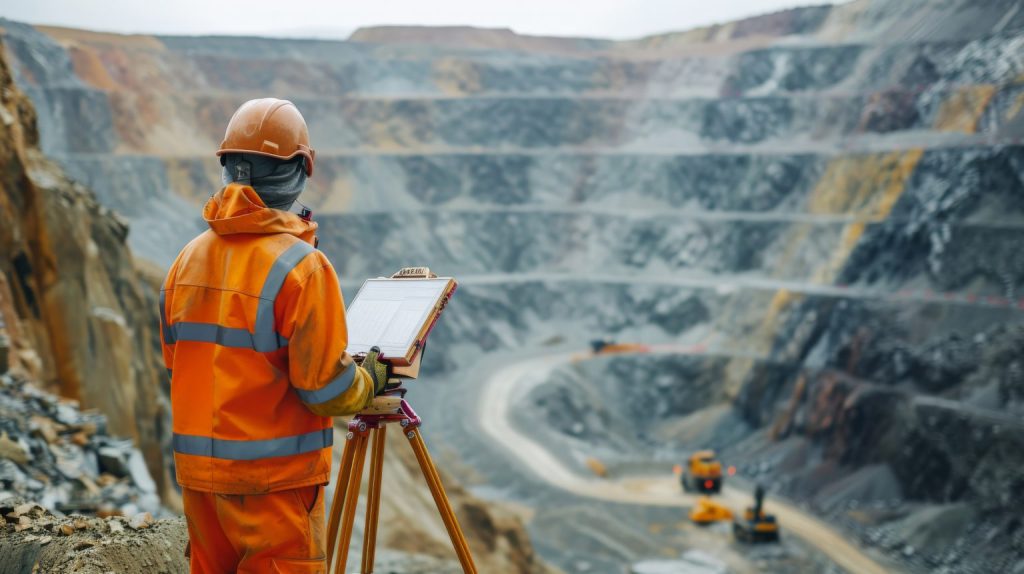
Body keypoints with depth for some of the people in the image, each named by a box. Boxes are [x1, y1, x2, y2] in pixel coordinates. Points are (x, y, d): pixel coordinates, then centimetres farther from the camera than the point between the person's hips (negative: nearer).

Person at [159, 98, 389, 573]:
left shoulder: (189, 258, 4)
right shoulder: (300, 266, -17)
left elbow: (175, 360, 13)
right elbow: (327, 389, -16)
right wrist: (371, 376, 3)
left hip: (197, 469, 7)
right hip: (273, 478, -6)